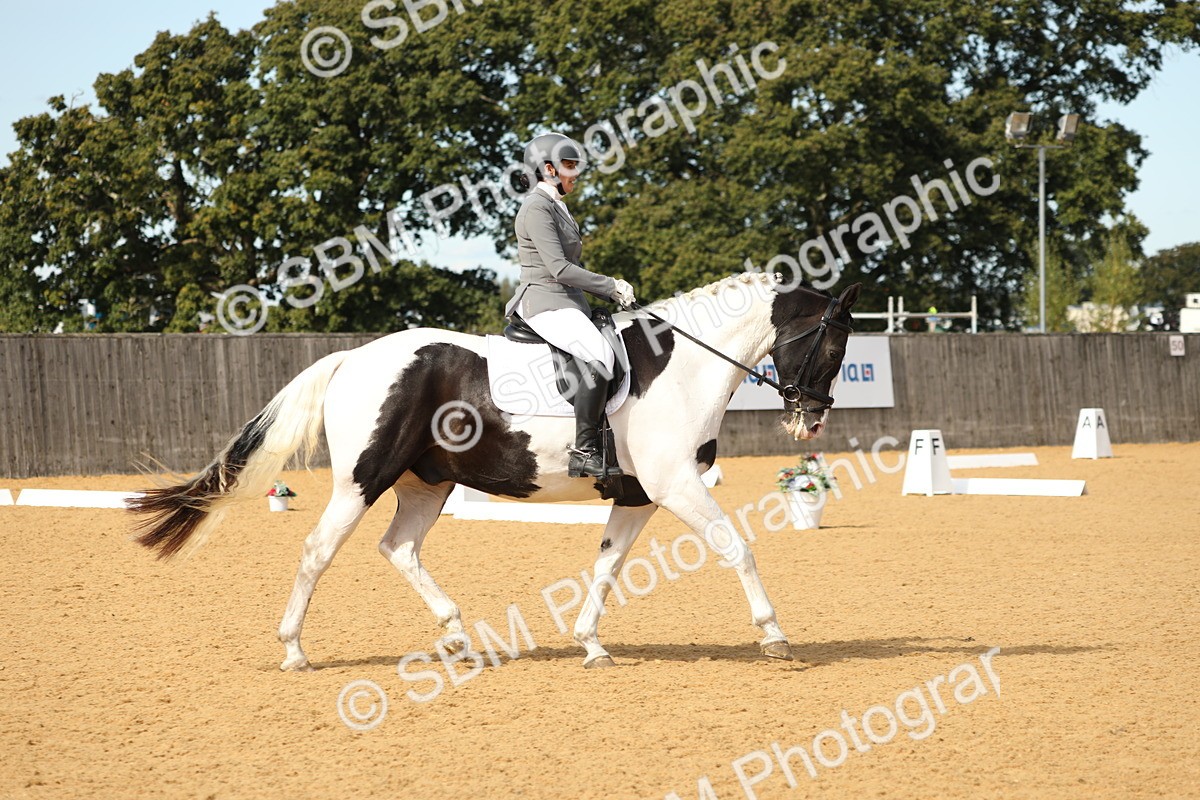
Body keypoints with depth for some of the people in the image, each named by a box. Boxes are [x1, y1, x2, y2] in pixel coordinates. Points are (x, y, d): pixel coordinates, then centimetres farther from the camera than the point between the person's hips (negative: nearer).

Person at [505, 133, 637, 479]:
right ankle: (584, 452, -30)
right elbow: (559, 268, -19)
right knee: (600, 356, -30)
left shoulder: (556, 207, 21)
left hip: (568, 302, 11)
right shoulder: (537, 207, -11)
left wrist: (613, 292, 12)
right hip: (546, 303, -11)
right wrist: (611, 286, -13)